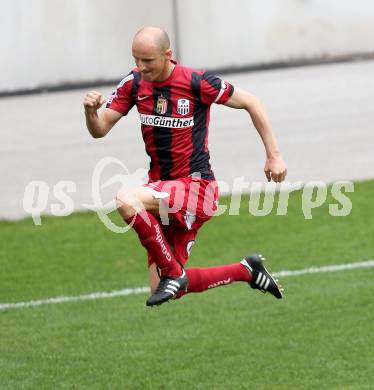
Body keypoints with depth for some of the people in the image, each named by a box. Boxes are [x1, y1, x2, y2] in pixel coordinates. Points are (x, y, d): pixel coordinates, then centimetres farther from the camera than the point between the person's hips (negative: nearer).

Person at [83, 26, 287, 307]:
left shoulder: (196, 82, -14)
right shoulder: (134, 83, 1)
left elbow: (250, 103, -3)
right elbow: (99, 130, 2)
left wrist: (273, 154, -3)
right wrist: (91, 111, -22)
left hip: (196, 186, -7)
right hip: (165, 192, 7)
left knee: (127, 201, -32)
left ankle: (173, 274, -16)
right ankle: (247, 271, 24)